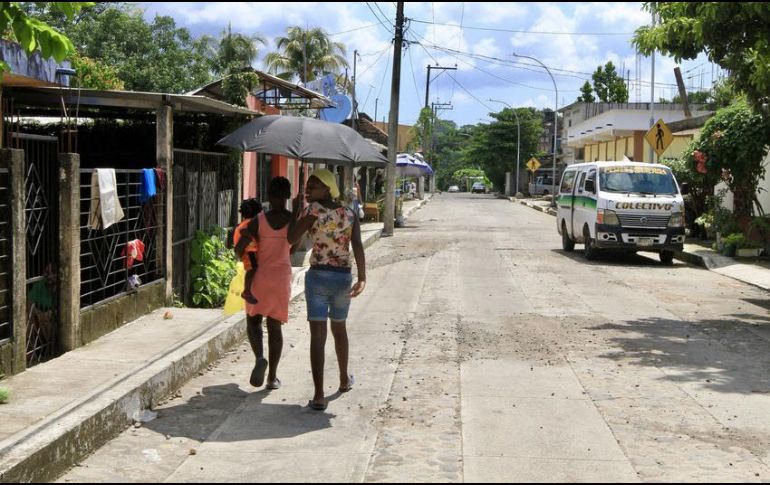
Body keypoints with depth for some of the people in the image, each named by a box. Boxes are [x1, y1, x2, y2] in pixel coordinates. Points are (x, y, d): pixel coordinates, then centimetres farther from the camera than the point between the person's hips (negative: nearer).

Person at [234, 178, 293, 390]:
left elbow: (239, 248, -11)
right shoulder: (294, 221, -7)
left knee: (253, 320, 13)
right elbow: (295, 247, 6)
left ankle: (260, 357, -15)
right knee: (274, 325, 10)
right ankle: (272, 377, 11)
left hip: (260, 276, -2)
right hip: (282, 276, 2)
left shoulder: (258, 221, -11)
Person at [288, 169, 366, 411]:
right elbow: (357, 245, -7)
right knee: (339, 328, 25)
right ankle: (344, 380, 42)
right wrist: (362, 277, -13)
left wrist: (295, 211, 3)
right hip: (344, 278, 4)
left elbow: (291, 238, -8)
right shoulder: (350, 214, 4)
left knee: (317, 334, -5)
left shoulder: (314, 210, -8)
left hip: (317, 276, -4)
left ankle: (319, 395, -12)